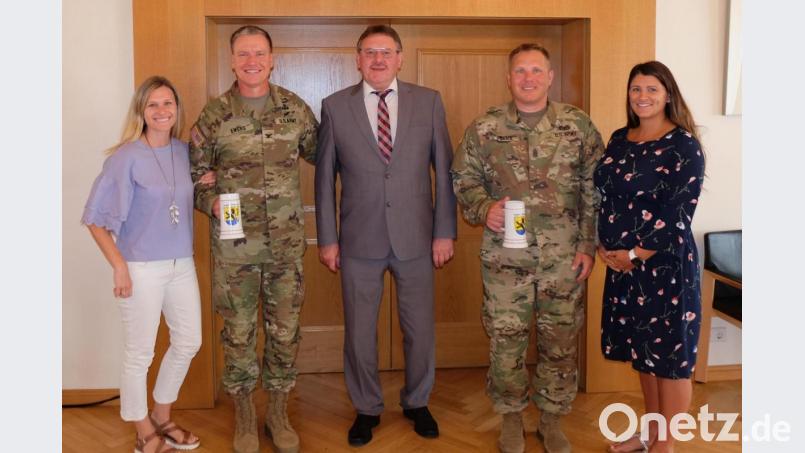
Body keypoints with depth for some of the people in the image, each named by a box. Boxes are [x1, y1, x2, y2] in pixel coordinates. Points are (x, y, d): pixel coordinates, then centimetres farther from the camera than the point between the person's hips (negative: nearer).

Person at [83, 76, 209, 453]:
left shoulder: (183, 151, 4)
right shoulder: (127, 157, -12)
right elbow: (95, 217, -11)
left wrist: (204, 185, 1)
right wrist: (119, 265, -14)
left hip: (182, 265, 6)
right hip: (141, 269, -6)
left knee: (188, 343, 15)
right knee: (140, 354, 7)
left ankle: (161, 417, 37)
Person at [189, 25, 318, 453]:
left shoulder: (295, 108, 2)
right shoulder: (213, 114, -2)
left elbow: (320, 154, 15)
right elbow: (194, 172, 4)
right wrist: (211, 201, -11)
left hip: (286, 242, 2)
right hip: (234, 243, -1)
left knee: (285, 329, 10)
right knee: (238, 331, 8)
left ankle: (278, 413, 29)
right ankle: (244, 416, 28)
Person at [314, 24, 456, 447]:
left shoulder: (428, 101, 2)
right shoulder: (335, 106, 1)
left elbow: (444, 170, 2)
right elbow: (325, 177, 3)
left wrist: (445, 231, -2)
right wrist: (327, 238, 0)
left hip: (416, 238, 1)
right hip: (359, 241, 0)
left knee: (420, 330, 12)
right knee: (359, 333, 10)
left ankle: (417, 403, 35)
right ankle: (366, 409, 32)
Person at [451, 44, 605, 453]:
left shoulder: (578, 125, 1)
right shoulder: (483, 128, 0)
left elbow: (594, 190, 3)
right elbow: (463, 179, 6)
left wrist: (588, 244, -1)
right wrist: (484, 209, -13)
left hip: (564, 258, 1)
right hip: (505, 257, 0)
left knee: (560, 340, 11)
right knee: (506, 339, 8)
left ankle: (551, 418, 32)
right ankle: (511, 417, 30)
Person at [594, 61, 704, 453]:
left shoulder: (684, 145, -10)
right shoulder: (619, 140, 9)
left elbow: (679, 215, -15)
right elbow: (603, 197, 11)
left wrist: (634, 254, -13)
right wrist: (604, 247, -1)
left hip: (666, 265, -6)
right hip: (621, 264, 6)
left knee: (669, 353, 5)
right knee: (642, 349, 17)